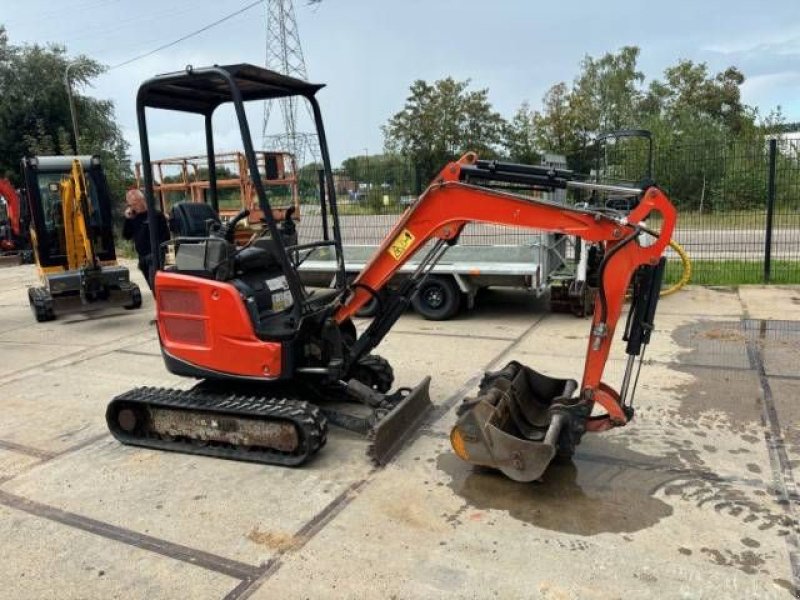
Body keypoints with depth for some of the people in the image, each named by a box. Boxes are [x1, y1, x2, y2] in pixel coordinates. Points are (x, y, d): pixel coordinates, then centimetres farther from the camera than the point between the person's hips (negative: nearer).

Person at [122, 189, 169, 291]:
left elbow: (165, 235, -8)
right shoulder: (134, 218, 14)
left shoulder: (156, 214, -5)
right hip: (142, 258, 7)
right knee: (152, 286, 12)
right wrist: (127, 219, 1)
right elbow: (126, 236, 10)